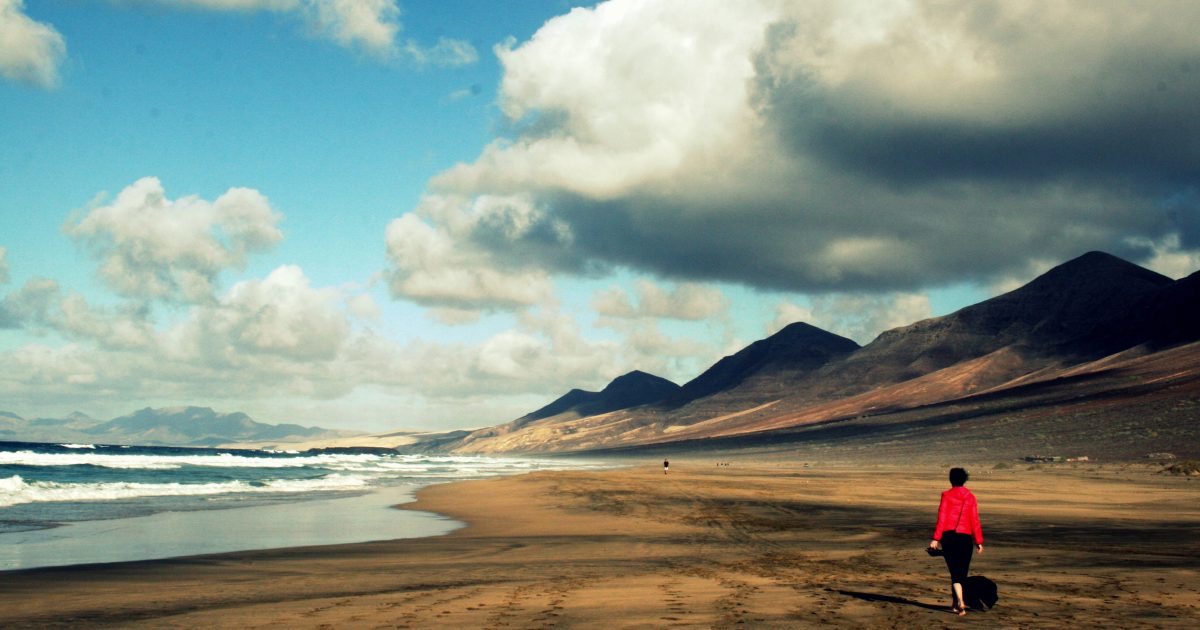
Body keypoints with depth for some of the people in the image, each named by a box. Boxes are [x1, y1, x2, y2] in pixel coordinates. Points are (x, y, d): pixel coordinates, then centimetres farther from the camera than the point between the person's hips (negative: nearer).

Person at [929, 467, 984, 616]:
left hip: (948, 536, -1)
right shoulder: (970, 497, 4)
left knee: (954, 571, 0)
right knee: (962, 572, 14)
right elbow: (975, 521, 0)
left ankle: (960, 602, -17)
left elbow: (942, 518, -7)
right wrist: (979, 541, 3)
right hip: (965, 537, 1)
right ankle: (955, 602, 22)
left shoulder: (946, 495, -1)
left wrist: (936, 538, -6)